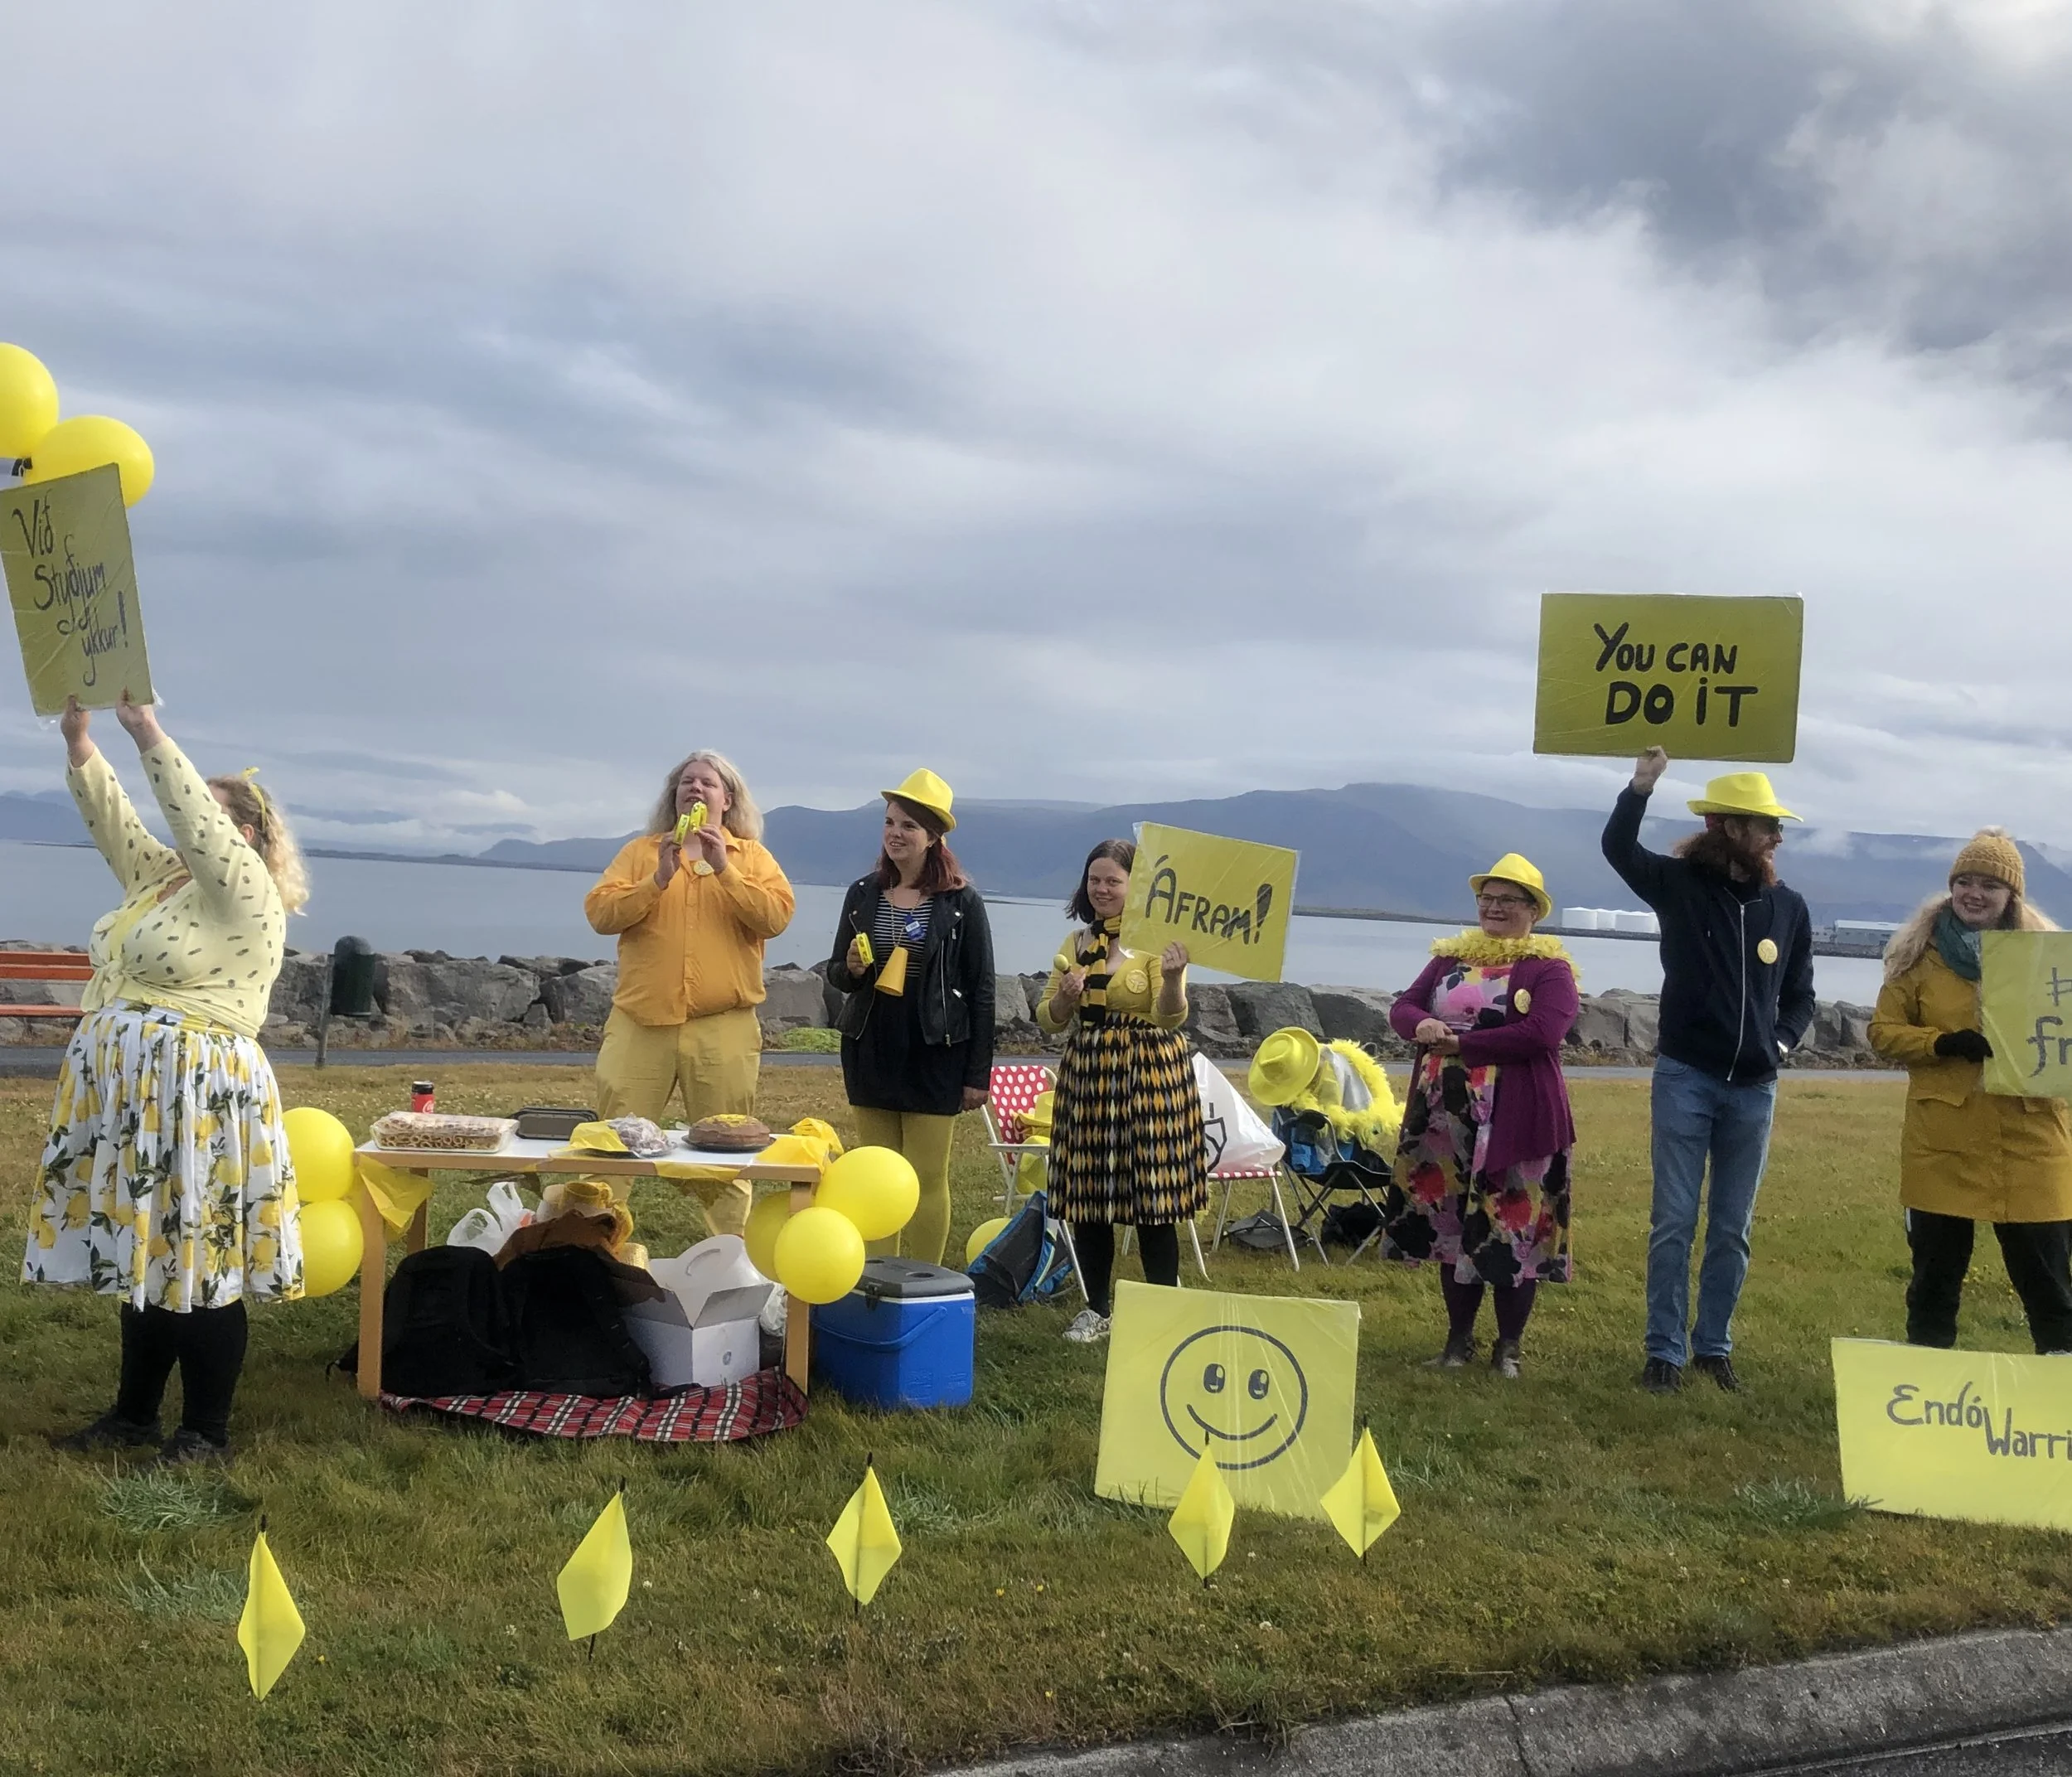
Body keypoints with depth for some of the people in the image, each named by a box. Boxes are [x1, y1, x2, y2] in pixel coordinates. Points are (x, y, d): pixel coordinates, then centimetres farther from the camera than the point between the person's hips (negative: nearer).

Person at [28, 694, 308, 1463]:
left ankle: (207, 1430, 6)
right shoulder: (160, 876, 15)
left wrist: (150, 735, -20)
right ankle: (134, 1413, 24)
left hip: (198, 1101, -8)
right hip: (131, 1096, 8)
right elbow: (110, 816, 12)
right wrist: (78, 739, 0)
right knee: (143, 1255, 14)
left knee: (199, 1261, -3)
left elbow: (196, 818, -20)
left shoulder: (248, 895, -8)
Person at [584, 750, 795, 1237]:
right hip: (640, 1022, 1)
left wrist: (724, 869, -13)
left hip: (723, 1029, 0)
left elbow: (776, 916, -7)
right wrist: (658, 879, -13)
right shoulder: (641, 851, 11)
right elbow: (600, 914, -2)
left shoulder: (752, 856, 10)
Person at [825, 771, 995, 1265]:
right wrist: (851, 969, -11)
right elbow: (837, 973, 14)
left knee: (928, 1180, 1)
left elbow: (981, 992, -3)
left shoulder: (962, 903, -5)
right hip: (871, 1052, 4)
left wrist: (978, 1074, -5)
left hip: (935, 1056, -4)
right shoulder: (863, 894, 5)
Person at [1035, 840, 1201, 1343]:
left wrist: (1172, 979, -34)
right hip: (1087, 1075, 5)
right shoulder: (1076, 944, 10)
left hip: (1149, 1075, -5)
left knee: (1152, 1198, -2)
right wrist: (1066, 998, -10)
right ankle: (1096, 1309, 20)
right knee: (1087, 1196, 8)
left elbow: (1169, 1019, -15)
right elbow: (1048, 1019, 11)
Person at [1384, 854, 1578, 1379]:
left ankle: (1508, 1345, 12)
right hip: (1446, 1119, 5)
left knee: (1512, 1228, 0)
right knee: (1451, 1224, 11)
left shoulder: (1550, 968, -5)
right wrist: (1421, 1026, -17)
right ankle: (1458, 1339, 22)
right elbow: (1403, 1005, 9)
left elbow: (1541, 1034, -19)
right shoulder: (1450, 957, 13)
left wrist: (1460, 1044, -17)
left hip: (1516, 1122, -5)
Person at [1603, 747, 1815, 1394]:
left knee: (1732, 1228, 9)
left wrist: (1783, 1042, -3)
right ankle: (1665, 1350, 7)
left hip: (1754, 1089, 3)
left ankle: (1714, 1345, 21)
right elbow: (1618, 849, -19)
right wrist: (1642, 786, -33)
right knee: (1674, 1222, 0)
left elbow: (1800, 994, 15)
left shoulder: (1788, 908, 5)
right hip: (1685, 1079, -3)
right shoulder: (1681, 885, -4)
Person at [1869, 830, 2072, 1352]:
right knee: (1935, 1276, 10)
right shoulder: (1921, 953, 3)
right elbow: (1884, 1031, 3)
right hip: (1943, 1143, 0)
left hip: (2029, 1145, 0)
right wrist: (1946, 1043, -14)